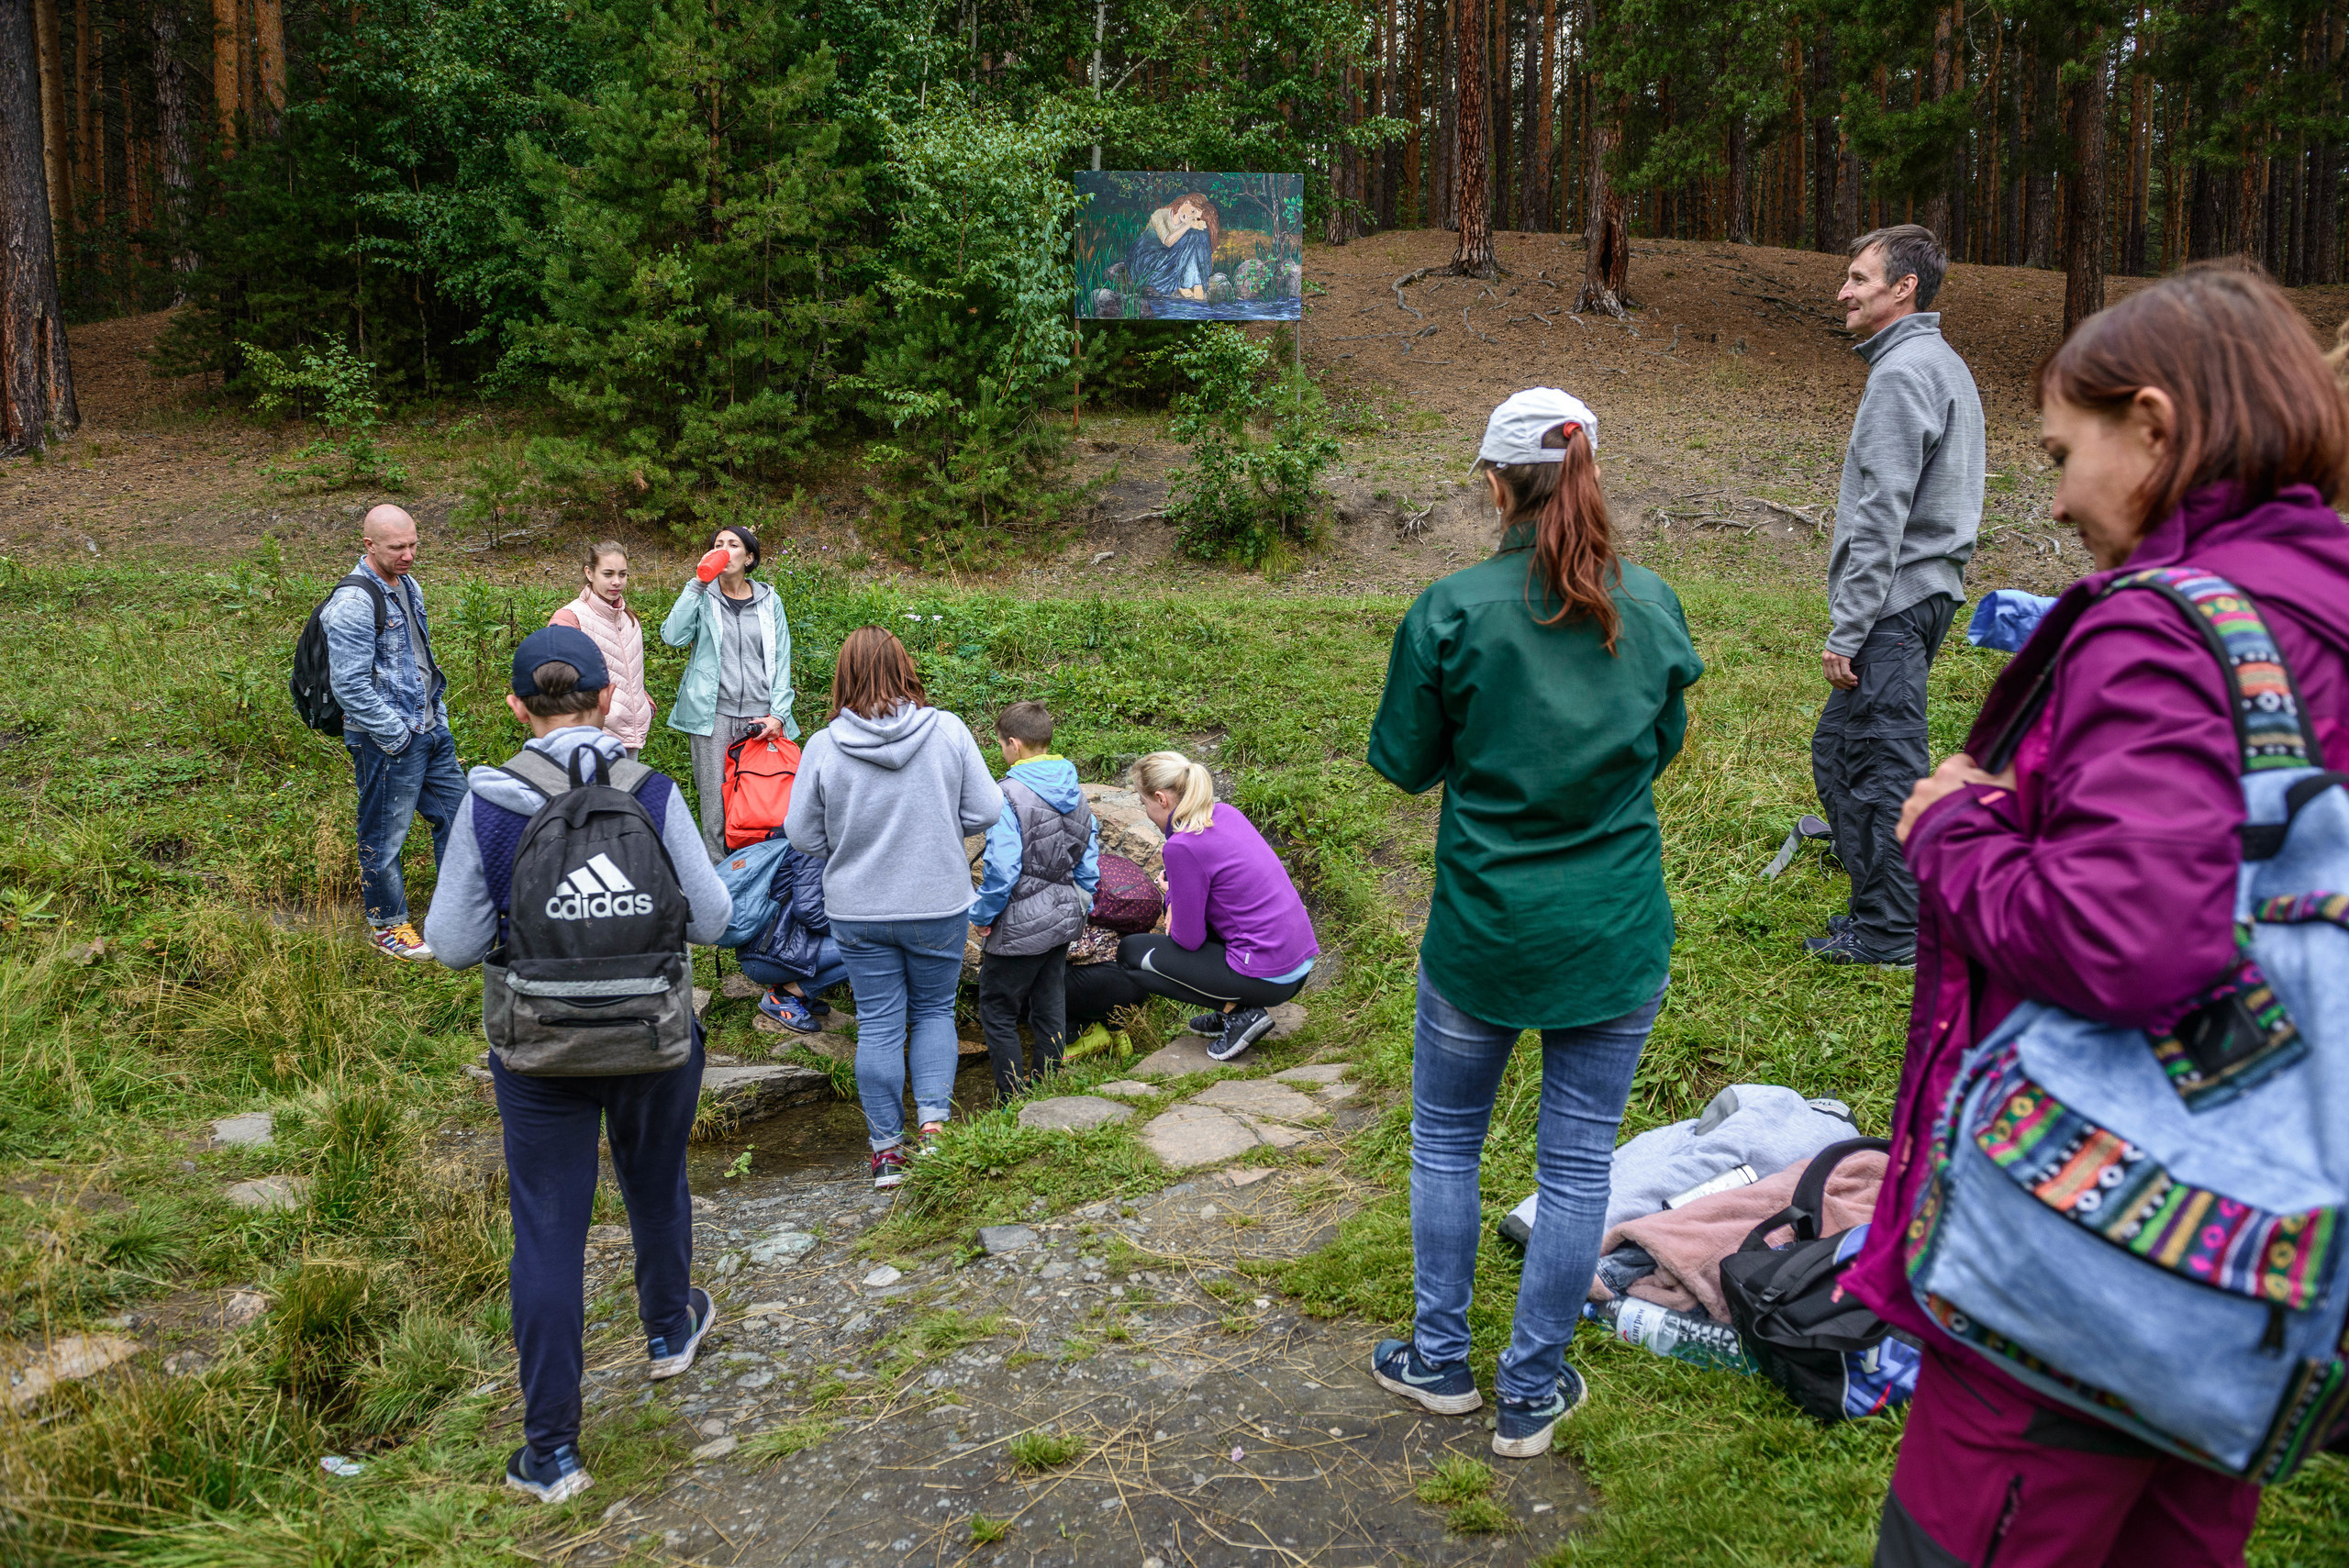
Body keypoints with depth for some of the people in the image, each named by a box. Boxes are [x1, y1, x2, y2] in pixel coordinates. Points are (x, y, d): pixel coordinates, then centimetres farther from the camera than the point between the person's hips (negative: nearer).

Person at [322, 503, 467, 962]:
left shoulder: (408, 585, 9)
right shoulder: (353, 603, -19)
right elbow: (350, 686, -21)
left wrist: (439, 715, 14)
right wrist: (397, 736, -17)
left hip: (431, 730, 9)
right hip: (387, 740, -9)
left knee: (456, 812, 15)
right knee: (384, 834, 5)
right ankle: (387, 925, 20)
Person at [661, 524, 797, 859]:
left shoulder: (769, 600, 11)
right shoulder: (703, 597, 8)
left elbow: (781, 662, 10)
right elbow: (673, 636, -10)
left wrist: (778, 714, -1)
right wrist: (697, 583, -9)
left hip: (761, 717, 1)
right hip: (715, 715, -1)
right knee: (715, 803, -4)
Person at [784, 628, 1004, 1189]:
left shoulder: (824, 747, -12)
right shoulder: (948, 731, -11)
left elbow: (803, 835, -5)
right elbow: (984, 810, -5)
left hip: (858, 911, 0)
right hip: (938, 905, 0)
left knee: (879, 1025, 10)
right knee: (935, 1010, 19)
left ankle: (886, 1149, 18)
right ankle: (934, 1118, 5)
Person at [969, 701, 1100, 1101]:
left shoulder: (1010, 795, -20)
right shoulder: (1074, 791, 4)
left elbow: (1002, 869, -22)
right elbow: (1090, 859, 11)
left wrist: (982, 915, -8)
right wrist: (1079, 906, 21)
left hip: (1019, 928, -8)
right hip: (1063, 919, 8)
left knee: (997, 1014, 6)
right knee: (1050, 1008, 18)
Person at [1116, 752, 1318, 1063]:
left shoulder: (1183, 846, -18)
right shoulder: (1225, 813, 7)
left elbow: (1189, 939, -11)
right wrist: (1175, 900, 11)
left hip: (1266, 978, -8)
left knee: (1130, 953, 6)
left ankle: (1239, 1013, 0)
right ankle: (1233, 1008, 18)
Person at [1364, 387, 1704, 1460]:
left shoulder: (1451, 611, -14)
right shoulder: (1654, 606, -3)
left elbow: (1402, 761, -3)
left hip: (1482, 928, -2)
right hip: (1616, 937, 2)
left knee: (1445, 1141, 18)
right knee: (1577, 1163, 12)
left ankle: (1441, 1362, 31)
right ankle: (1532, 1393, 24)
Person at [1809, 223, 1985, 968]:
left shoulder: (1903, 372, -15)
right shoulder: (1945, 363, 17)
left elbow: (1881, 516, -21)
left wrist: (1846, 631, -19)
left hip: (1894, 601, -10)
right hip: (1927, 591, 10)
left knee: (1882, 766, -2)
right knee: (1838, 746, 17)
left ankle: (1888, 933, 7)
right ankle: (1881, 904, 26)